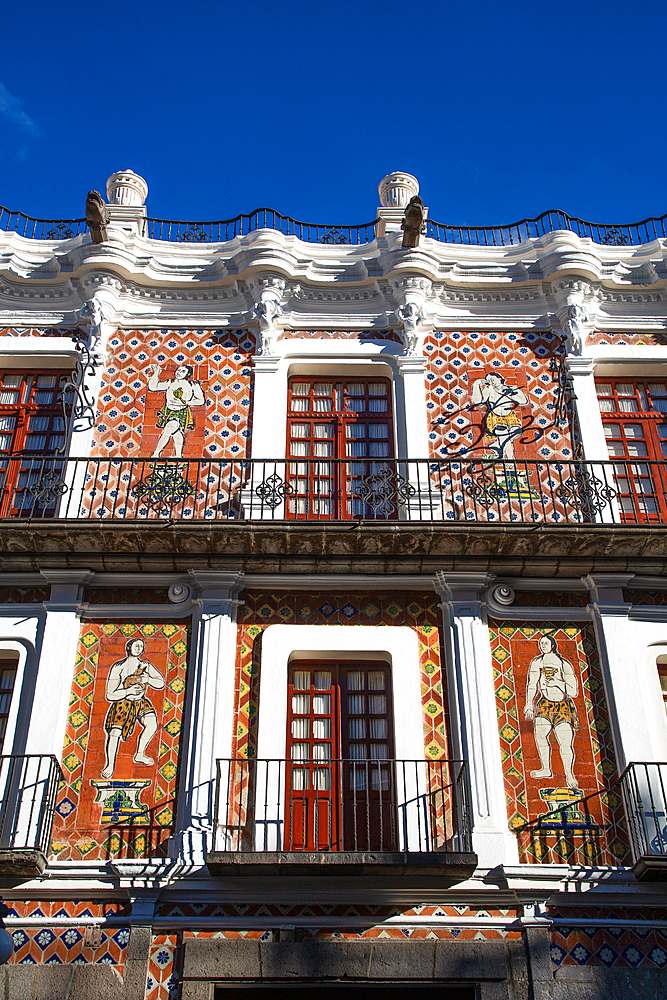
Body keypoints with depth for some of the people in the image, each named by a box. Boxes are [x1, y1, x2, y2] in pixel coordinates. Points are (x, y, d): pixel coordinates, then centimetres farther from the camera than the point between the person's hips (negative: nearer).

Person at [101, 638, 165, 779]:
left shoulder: (146, 666, 3)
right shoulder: (118, 668, -10)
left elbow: (161, 683, -3)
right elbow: (110, 695, -12)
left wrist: (147, 679, -20)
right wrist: (129, 691, -23)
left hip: (140, 703, 4)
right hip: (122, 703, -3)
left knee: (152, 724, -18)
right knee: (115, 733, -17)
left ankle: (139, 755, 3)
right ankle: (110, 765, 5)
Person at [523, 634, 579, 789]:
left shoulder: (565, 665, -1)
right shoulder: (537, 662, 8)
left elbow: (574, 691, -2)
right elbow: (531, 685, 6)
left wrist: (558, 683, -16)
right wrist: (529, 704, -4)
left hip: (564, 706, -2)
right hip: (545, 704, 2)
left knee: (565, 743, -11)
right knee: (539, 732, -20)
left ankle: (569, 775, 5)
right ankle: (546, 769, -7)